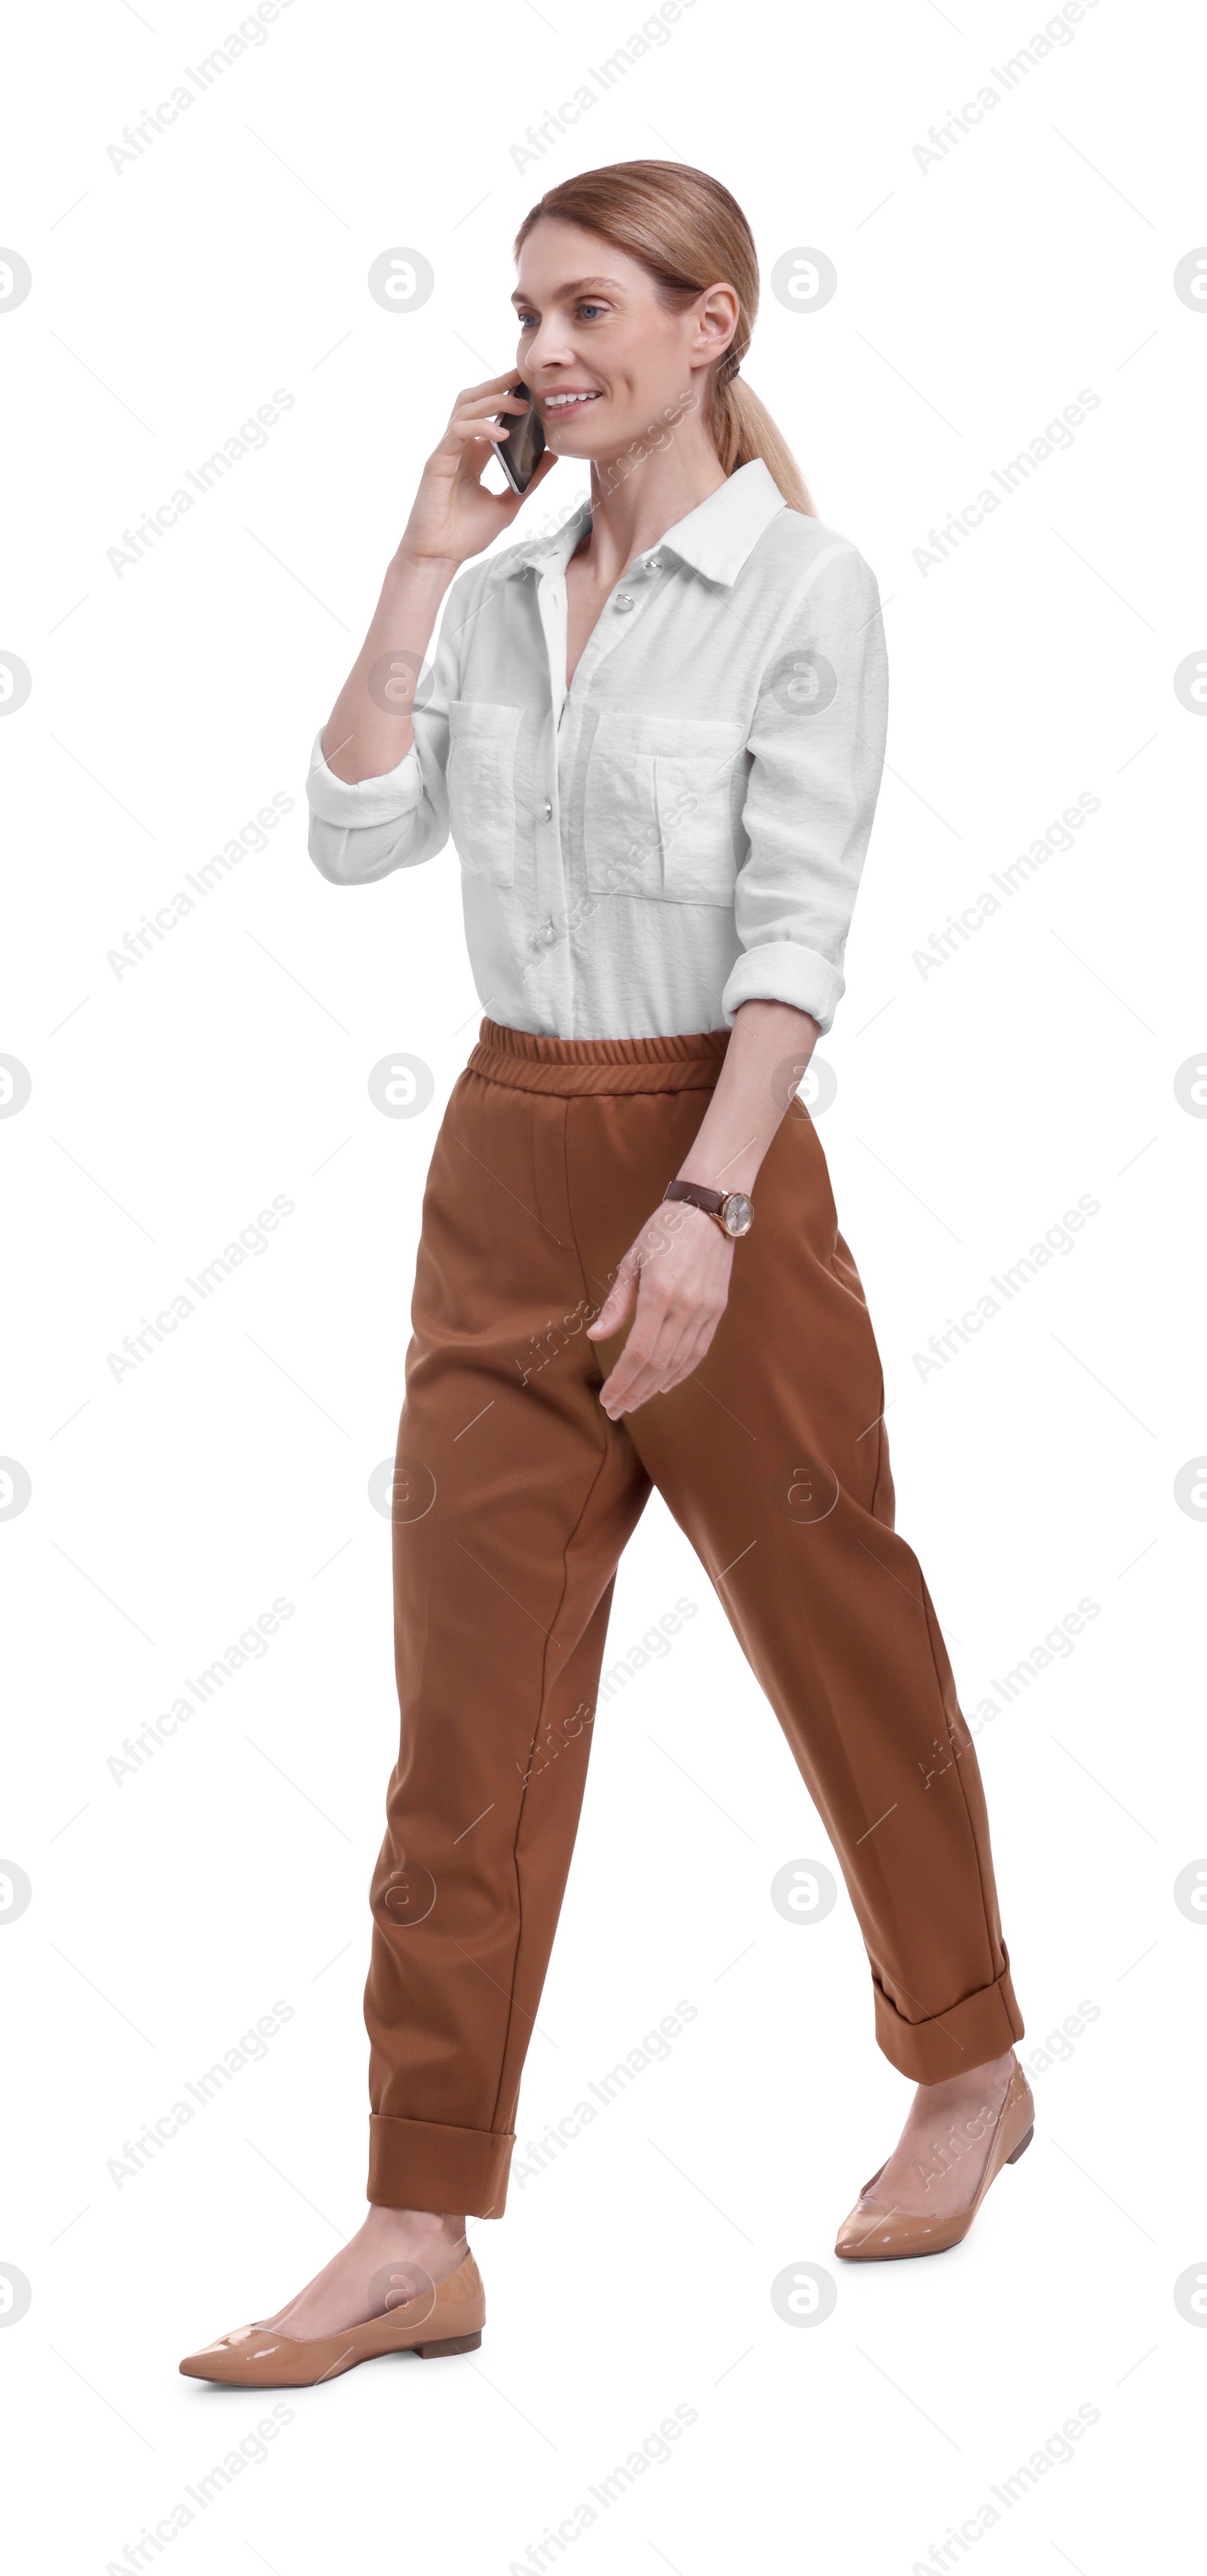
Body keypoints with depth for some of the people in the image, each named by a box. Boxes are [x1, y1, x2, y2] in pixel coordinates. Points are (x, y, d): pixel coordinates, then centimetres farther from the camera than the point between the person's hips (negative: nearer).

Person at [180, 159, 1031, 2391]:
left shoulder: (804, 589, -7)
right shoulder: (503, 589, 10)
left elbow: (796, 928, -13)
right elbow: (357, 837, 1)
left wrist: (704, 1206, -22)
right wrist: (422, 564, -3)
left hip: (708, 1150, -5)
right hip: (507, 1156, 5)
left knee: (840, 1634, 10)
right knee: (470, 1695, 2)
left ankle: (968, 2064, 34)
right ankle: (422, 2236, 6)